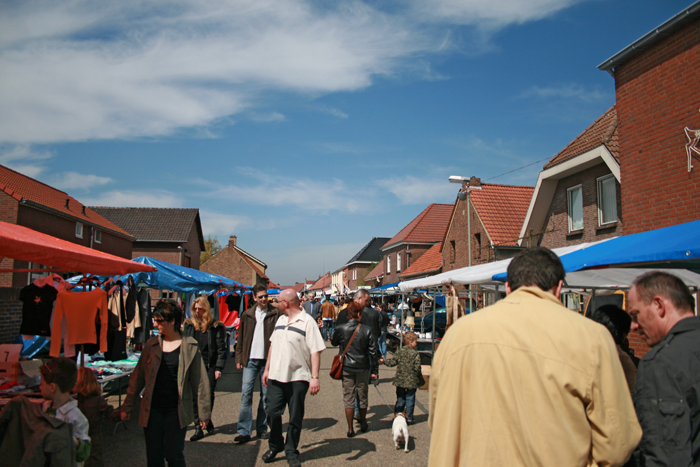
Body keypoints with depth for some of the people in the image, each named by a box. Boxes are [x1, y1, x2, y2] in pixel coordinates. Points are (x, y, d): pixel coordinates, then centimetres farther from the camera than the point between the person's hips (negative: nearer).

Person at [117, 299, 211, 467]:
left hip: (177, 411, -3)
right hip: (152, 410, 3)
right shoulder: (151, 345, 2)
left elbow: (199, 381, -4)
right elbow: (138, 377, 8)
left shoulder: (190, 346, -6)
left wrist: (204, 412, -3)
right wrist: (127, 406, 9)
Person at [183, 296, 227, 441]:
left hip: (209, 367, -2)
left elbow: (221, 349, -2)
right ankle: (198, 428, 7)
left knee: (208, 396, 1)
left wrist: (219, 368, -8)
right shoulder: (189, 325, 9)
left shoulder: (216, 327, -1)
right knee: (194, 398, -2)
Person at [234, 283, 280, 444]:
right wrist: (239, 358, 7)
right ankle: (244, 431, 2)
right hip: (250, 360, 2)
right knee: (246, 394, -3)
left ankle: (262, 429, 19)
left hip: (267, 360, -1)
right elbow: (241, 338, 13)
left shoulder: (275, 314, 0)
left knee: (266, 395, 7)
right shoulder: (247, 315, 9)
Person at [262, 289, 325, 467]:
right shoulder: (280, 319, 12)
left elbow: (315, 351, -13)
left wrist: (315, 377, -19)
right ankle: (275, 446, 29)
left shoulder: (307, 322, -9)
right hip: (276, 376, 5)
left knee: (295, 417, 5)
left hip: (298, 378, -5)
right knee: (272, 413, 8)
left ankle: (291, 452, 21)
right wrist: (267, 369, 15)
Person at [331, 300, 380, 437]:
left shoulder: (340, 329, -9)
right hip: (362, 368, 0)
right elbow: (373, 350, -6)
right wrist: (374, 364, 7)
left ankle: (350, 429, 8)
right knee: (362, 397, 16)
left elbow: (334, 343, 11)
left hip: (346, 368, 0)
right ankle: (363, 424, 32)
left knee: (348, 398, 7)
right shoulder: (366, 330, -11)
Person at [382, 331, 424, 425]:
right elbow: (417, 368, -12)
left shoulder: (400, 352, -1)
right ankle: (409, 418, 12)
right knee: (410, 399, 7)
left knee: (400, 399, 14)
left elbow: (392, 362, -2)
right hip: (411, 381, -3)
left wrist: (384, 360, 16)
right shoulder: (415, 354, -11)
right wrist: (421, 379, 3)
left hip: (400, 381, 3)